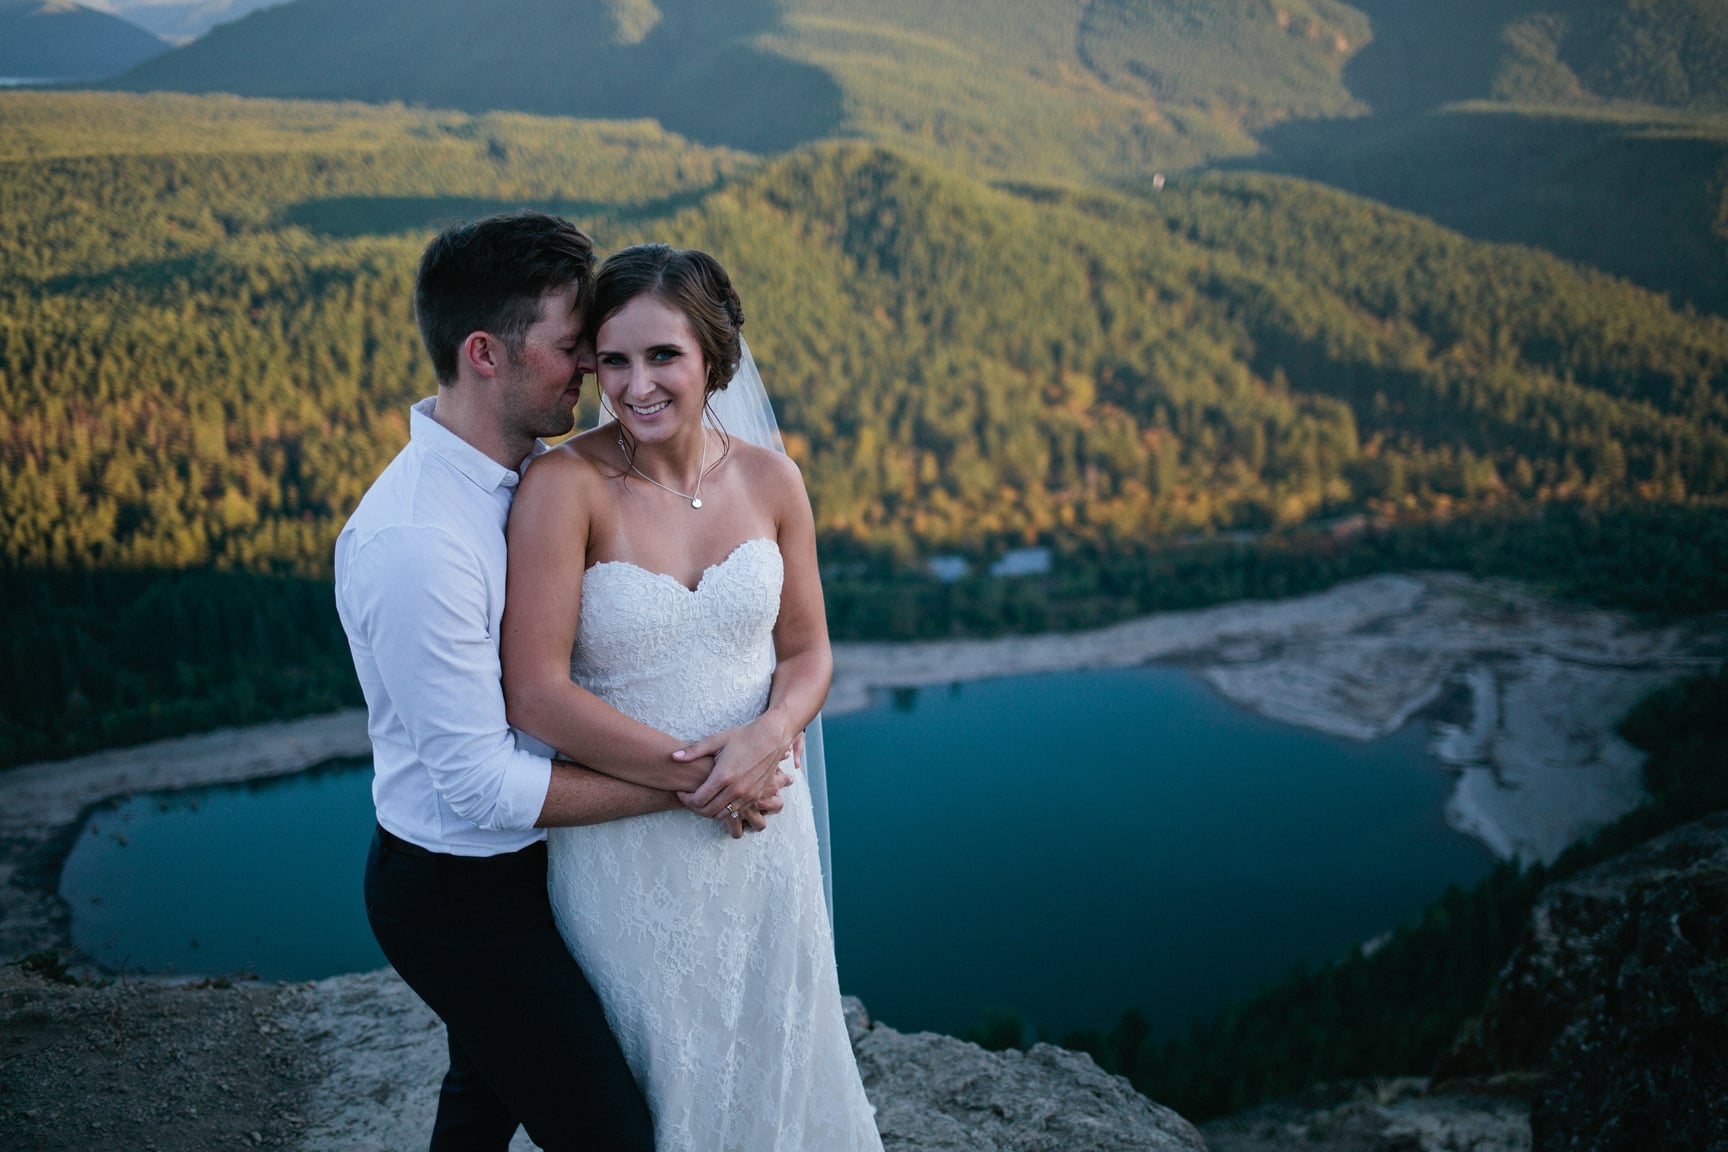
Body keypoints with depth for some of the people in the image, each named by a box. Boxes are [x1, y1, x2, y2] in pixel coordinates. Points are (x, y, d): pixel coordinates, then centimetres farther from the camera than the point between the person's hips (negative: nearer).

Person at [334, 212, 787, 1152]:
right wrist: (682, 785, -20)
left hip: (520, 861, 8)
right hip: (459, 892, -8)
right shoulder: (411, 542, -31)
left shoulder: (542, 468, -3)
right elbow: (483, 783, -26)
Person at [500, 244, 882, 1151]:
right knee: (657, 1069, 18)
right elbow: (535, 695, -20)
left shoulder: (770, 481, -5)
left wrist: (769, 736, -17)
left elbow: (808, 651, 3)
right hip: (625, 843, -3)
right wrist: (687, 770, -19)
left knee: (771, 1056, 23)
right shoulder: (566, 485, -18)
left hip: (762, 828, 4)